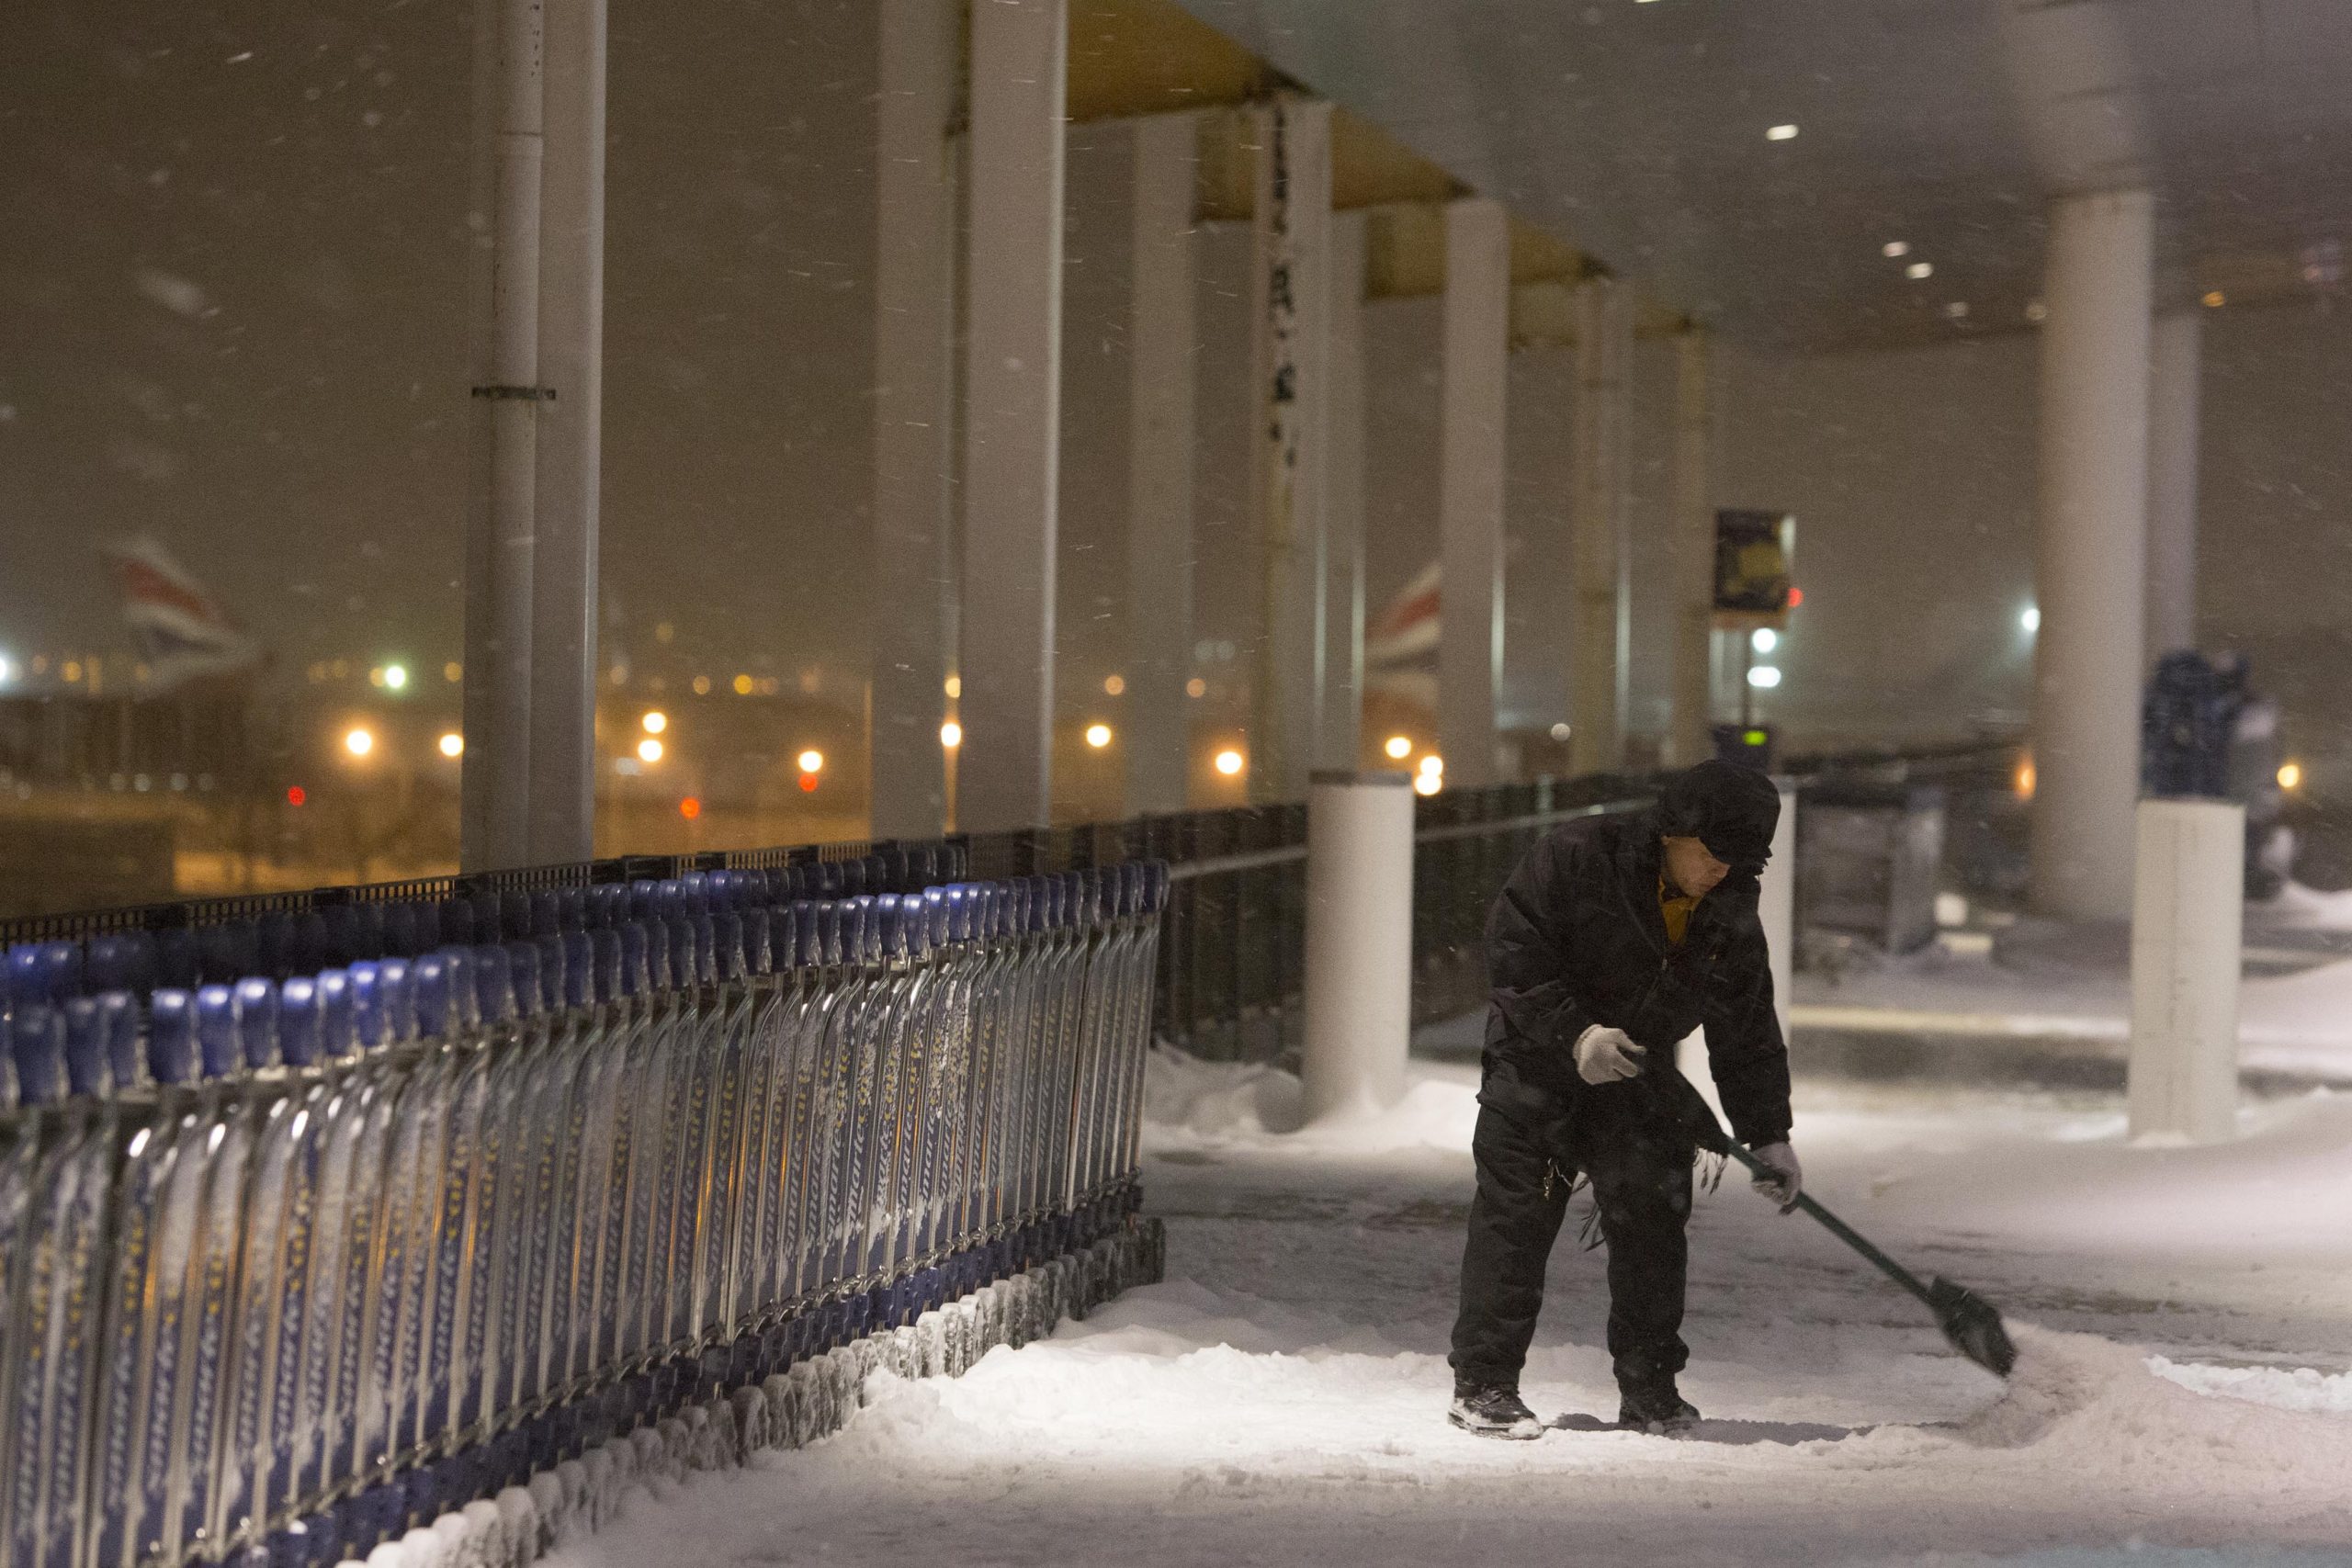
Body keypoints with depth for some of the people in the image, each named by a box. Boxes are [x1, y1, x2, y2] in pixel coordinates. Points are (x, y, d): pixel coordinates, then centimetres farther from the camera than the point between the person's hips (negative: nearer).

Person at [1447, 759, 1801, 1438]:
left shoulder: (1731, 923, -3)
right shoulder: (1576, 858, -19)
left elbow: (1748, 1033, 5)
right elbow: (1512, 949, -20)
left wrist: (1768, 1135, 0)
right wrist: (1575, 1032, -28)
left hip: (1639, 1077, 4)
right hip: (1537, 1063, -4)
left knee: (1653, 1221, -1)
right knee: (1517, 1217, -9)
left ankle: (1649, 1390, 11)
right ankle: (1482, 1382, -2)